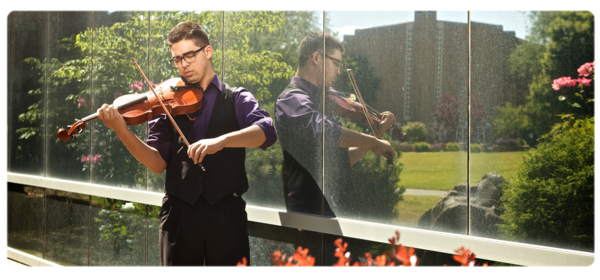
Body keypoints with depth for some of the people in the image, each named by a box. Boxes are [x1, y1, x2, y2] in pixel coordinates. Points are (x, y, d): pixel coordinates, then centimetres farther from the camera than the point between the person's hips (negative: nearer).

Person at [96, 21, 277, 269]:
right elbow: (158, 162, 0)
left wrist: (221, 140, -29)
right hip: (179, 211, 1)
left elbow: (267, 132, -12)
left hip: (225, 211, -1)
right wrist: (123, 132, -16)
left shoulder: (236, 99, 8)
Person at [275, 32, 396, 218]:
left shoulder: (318, 101, 22)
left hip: (333, 208, 9)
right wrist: (373, 142, -18)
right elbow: (325, 131, -30)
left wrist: (377, 131, 13)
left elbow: (345, 160, 23)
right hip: (309, 210, -9)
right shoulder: (292, 100, -10)